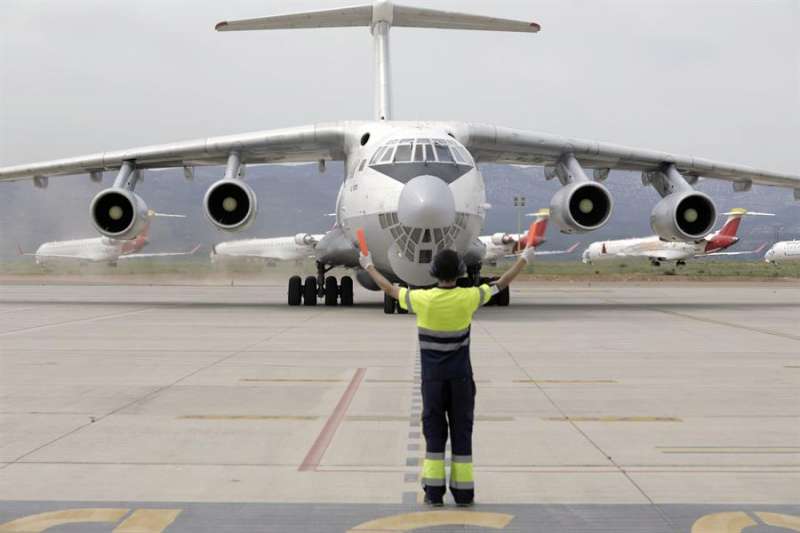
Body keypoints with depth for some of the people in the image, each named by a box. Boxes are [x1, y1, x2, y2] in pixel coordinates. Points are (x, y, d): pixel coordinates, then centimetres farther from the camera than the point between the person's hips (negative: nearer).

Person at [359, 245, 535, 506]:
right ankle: (463, 492, 6)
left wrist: (369, 266, 23)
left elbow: (389, 289, 6)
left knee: (434, 431, 6)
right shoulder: (468, 298, -10)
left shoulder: (423, 299, -11)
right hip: (461, 377, 0)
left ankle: (434, 492, 3)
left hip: (432, 377, 0)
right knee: (462, 432, 5)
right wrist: (524, 259, 20)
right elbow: (501, 283, 5)